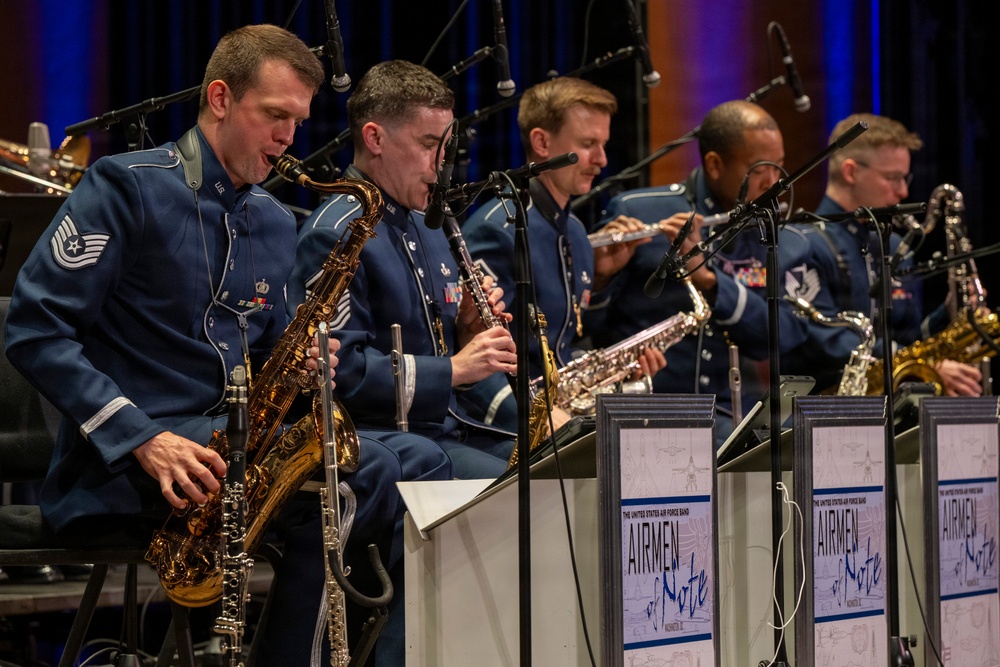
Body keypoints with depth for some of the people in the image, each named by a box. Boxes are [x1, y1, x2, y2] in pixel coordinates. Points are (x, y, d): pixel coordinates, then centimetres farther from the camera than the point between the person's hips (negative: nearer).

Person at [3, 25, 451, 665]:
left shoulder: (276, 223, 17)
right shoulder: (128, 187, -6)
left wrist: (297, 366, 0)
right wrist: (143, 439, -22)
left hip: (238, 437, 8)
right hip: (122, 458, -8)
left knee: (421, 463, -12)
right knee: (362, 474, -27)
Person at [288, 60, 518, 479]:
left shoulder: (427, 230, 20)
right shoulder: (333, 235, -11)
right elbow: (341, 369, -19)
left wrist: (470, 332, 5)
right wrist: (454, 369, -19)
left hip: (455, 429, 9)